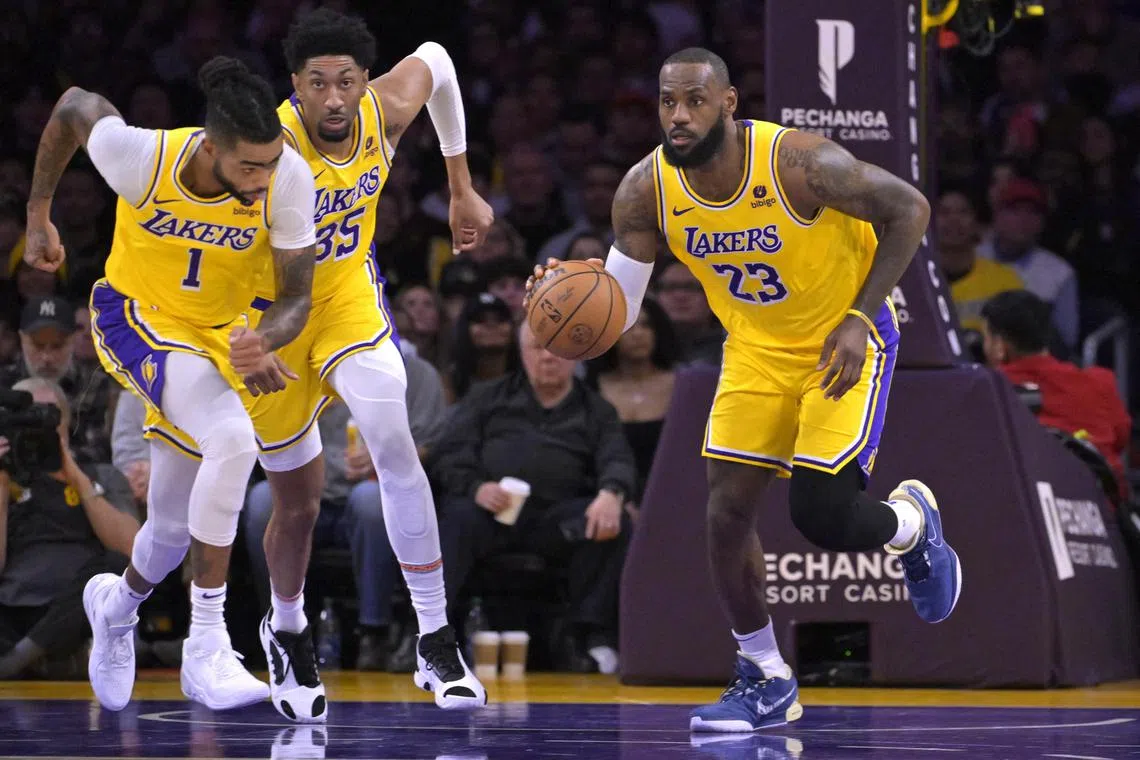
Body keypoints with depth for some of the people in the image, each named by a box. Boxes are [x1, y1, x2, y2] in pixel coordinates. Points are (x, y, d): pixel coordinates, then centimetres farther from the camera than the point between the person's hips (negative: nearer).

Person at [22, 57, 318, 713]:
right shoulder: (142, 156, -30)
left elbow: (297, 297, -18)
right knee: (234, 438, -32)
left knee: (175, 529, 14)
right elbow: (74, 107, -8)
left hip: (217, 336, 4)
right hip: (136, 316, -4)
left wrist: (261, 343, -40)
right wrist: (38, 214, 4)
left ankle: (118, 604, 52)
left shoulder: (290, 178, -26)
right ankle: (207, 649, -27)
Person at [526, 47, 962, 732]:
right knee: (727, 512, -4)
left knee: (822, 515, -14)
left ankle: (914, 524, 22)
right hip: (757, 347, 5)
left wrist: (860, 318, -22)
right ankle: (767, 681, 14)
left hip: (843, 340, -5)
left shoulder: (799, 163, -30)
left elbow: (910, 209, -17)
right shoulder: (646, 192, -16)